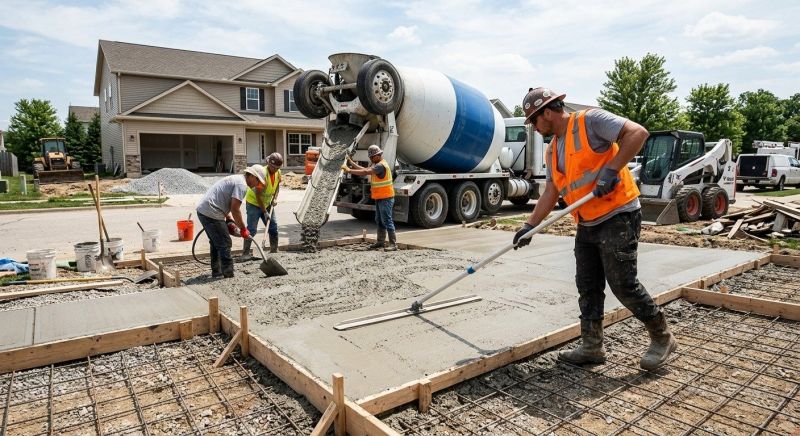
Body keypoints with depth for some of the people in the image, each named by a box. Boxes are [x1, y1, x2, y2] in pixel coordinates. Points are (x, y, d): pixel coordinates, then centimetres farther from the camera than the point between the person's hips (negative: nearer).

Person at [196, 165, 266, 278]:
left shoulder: (236, 179, 20)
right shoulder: (242, 184, -12)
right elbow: (235, 209, -18)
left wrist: (230, 220, 11)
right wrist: (243, 229, -9)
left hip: (202, 210, 10)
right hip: (211, 213, -10)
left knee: (216, 244, 19)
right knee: (224, 244, -4)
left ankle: (217, 273, 28)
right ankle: (228, 276, -1)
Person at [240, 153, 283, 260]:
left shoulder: (278, 172, -7)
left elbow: (278, 185, 14)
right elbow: (257, 195, -27)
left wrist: (275, 198, -2)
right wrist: (264, 212, -24)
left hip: (267, 203, 7)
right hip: (253, 203, -7)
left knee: (273, 227, 8)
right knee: (251, 229, -11)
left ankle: (274, 251, 19)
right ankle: (245, 253, -4)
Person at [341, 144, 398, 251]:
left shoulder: (381, 165, -18)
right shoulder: (377, 165, 16)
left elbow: (365, 172, -27)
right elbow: (364, 169, 18)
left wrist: (349, 170, -23)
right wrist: (351, 162, 14)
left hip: (386, 198, -10)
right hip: (379, 198, 10)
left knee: (387, 221, -9)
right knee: (379, 220, 15)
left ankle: (393, 244, -7)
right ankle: (380, 241, 24)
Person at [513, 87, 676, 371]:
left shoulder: (590, 121, -9)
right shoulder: (552, 149, 14)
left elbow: (637, 133, -17)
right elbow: (551, 191, 15)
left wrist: (611, 170, -24)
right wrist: (529, 225, 10)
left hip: (617, 217, -8)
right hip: (587, 225, 8)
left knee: (624, 285, -4)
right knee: (588, 287, 9)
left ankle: (662, 338, 18)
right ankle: (592, 347, 20)